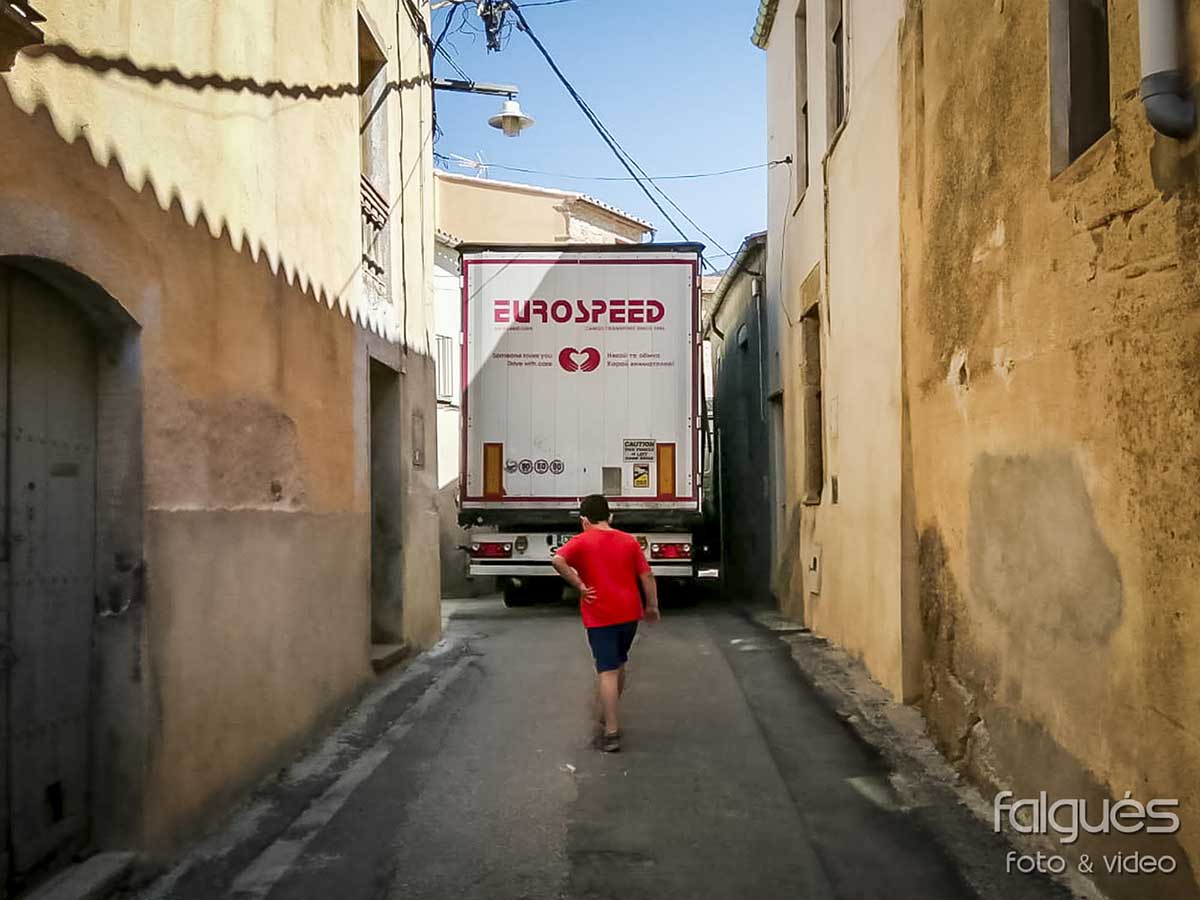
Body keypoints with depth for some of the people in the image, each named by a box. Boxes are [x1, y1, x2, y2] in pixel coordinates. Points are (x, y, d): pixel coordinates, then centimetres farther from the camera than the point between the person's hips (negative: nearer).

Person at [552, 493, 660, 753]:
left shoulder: (581, 541, -5)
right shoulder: (629, 541, 6)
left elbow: (558, 560, -24)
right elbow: (646, 576, 4)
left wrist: (579, 586, -15)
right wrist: (652, 606, 13)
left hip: (600, 617, -4)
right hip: (629, 613, 5)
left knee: (607, 672, -4)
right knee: (619, 665, 22)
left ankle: (611, 732, -7)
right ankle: (611, 715, 37)